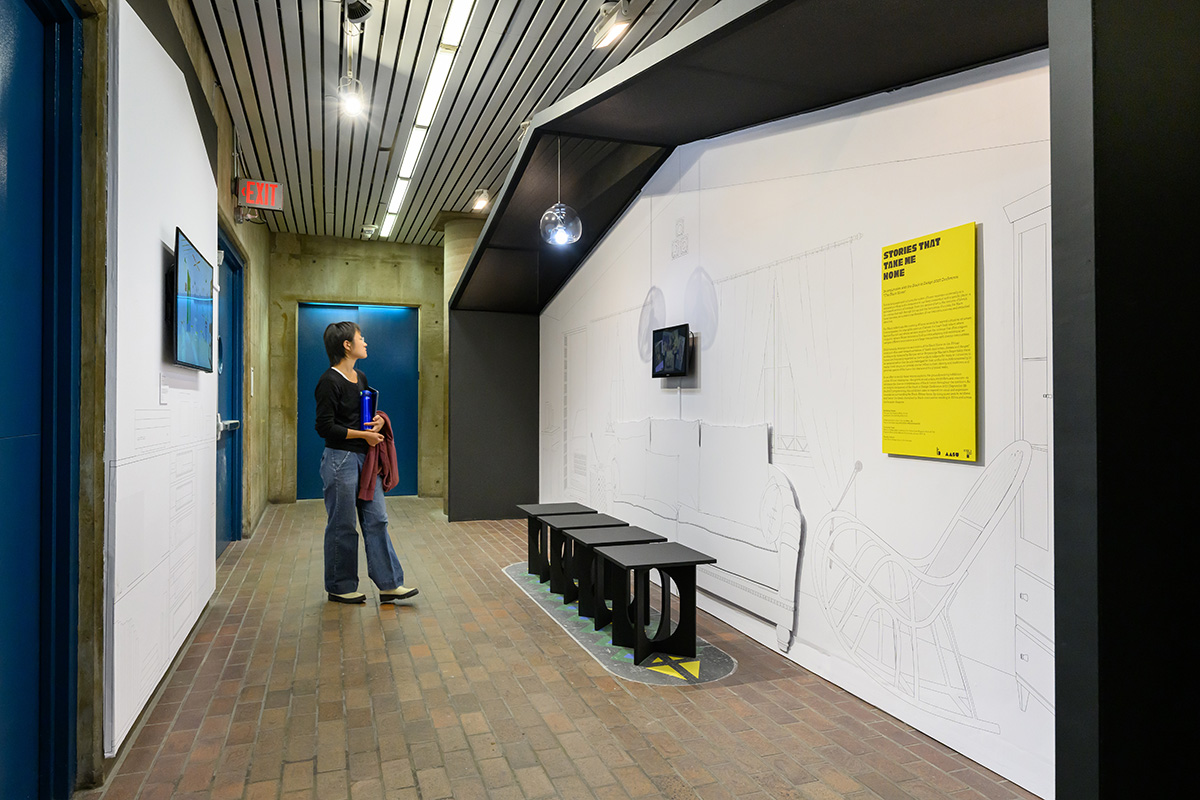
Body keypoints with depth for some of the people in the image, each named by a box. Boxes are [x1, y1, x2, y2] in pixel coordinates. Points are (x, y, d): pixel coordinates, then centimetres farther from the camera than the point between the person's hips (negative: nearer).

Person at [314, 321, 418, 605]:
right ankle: (340, 587, 18)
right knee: (342, 525, 3)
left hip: (364, 458, 8)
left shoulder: (361, 378, 13)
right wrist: (364, 434, -14)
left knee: (377, 519, 6)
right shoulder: (329, 381, -12)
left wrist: (378, 420, 1)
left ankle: (389, 584, 10)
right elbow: (325, 426, -15)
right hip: (340, 459, -8)